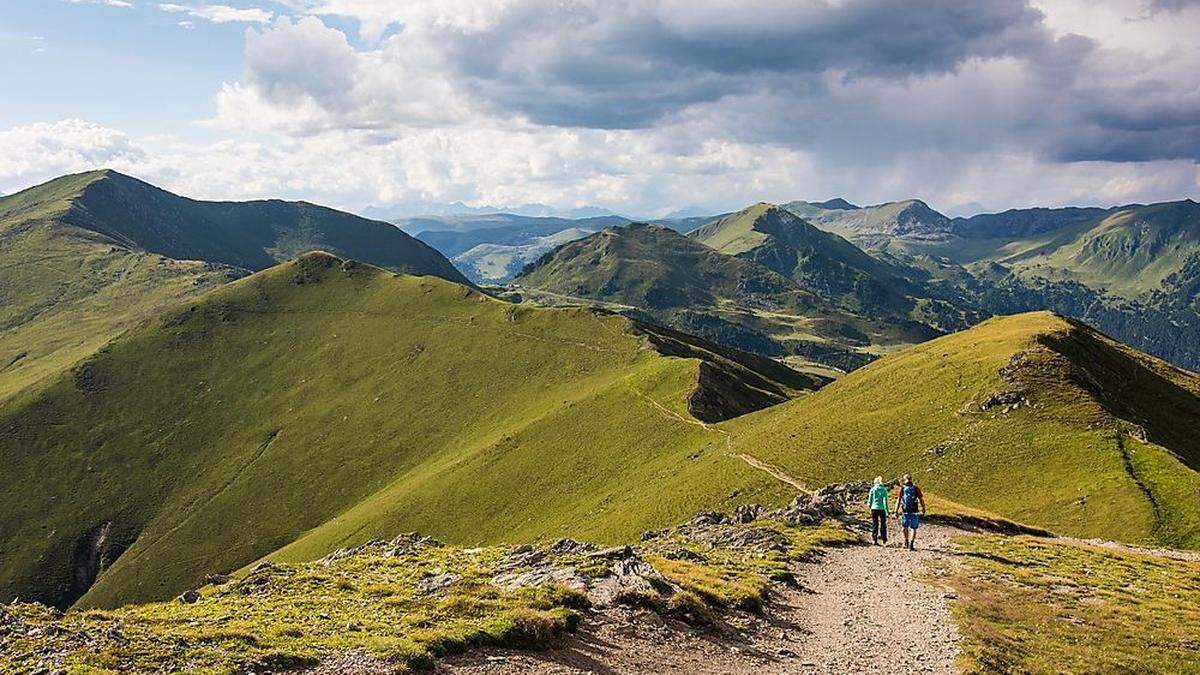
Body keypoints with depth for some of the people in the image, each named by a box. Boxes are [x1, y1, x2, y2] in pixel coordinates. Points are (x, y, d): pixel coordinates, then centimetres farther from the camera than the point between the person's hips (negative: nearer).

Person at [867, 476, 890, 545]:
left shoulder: (873, 489, -2)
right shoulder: (884, 490, -6)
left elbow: (870, 499, 5)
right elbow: (885, 501, -9)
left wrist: (869, 504, 27)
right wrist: (887, 510, -5)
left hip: (874, 508, 1)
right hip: (882, 509, -1)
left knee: (875, 525, 8)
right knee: (883, 525, 14)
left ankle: (875, 540, 4)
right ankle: (884, 540, 18)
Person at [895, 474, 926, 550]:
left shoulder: (902, 489, 0)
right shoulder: (916, 489, 0)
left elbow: (898, 501, -4)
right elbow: (921, 500, 0)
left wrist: (896, 511, -2)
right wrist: (923, 509, 10)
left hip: (905, 512, 1)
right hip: (914, 512, -1)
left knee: (905, 527, 23)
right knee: (913, 528, 4)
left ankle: (906, 542, 30)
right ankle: (911, 545, -8)